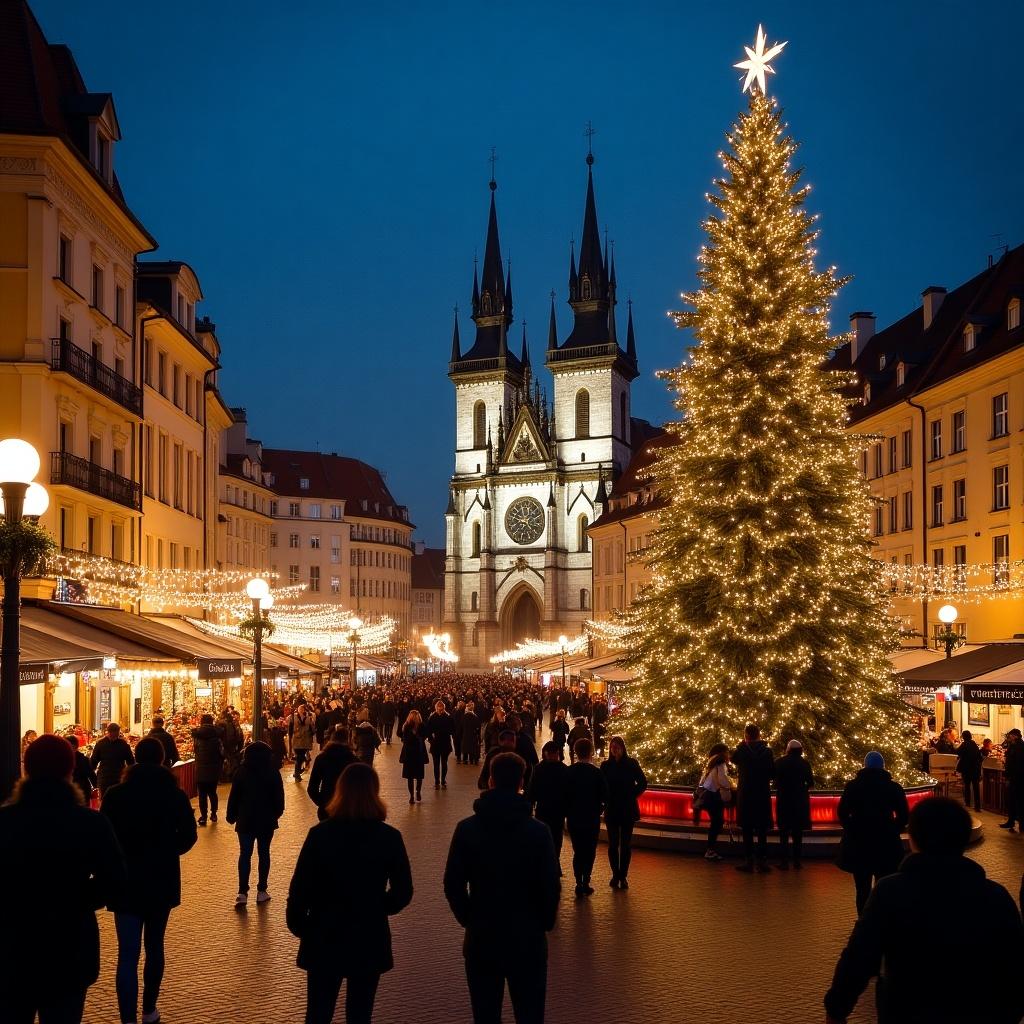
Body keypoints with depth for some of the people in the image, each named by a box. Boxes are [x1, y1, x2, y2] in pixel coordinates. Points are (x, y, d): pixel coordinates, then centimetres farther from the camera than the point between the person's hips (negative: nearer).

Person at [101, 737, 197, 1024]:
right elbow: (188, 837, -2)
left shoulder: (115, 794, -9)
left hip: (127, 881, -2)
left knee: (128, 953, -4)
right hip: (163, 881, 2)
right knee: (154, 945, 18)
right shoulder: (175, 795, -5)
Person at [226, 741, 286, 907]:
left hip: (245, 820, 0)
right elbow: (279, 798, 1)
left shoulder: (241, 773, -5)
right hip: (266, 820, 0)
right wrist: (276, 813, 16)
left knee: (245, 854, 1)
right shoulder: (273, 774, -5)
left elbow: (234, 796, -2)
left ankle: (243, 893, -8)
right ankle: (262, 891, 10)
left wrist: (232, 816, 8)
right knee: (264, 853, 9)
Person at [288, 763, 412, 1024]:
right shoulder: (389, 838, -10)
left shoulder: (320, 834, -13)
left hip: (324, 940, 0)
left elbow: (299, 888, -10)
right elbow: (403, 892, -3)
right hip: (370, 941, 0)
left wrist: (297, 924, 6)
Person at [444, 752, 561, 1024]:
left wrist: (469, 919, 11)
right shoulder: (538, 831, -10)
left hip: (481, 937, 1)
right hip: (528, 939, -1)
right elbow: (551, 885, -9)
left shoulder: (467, 828, -6)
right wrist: (544, 923, 7)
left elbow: (453, 884, -4)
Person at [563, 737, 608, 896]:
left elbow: (564, 794, -1)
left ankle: (579, 884, 9)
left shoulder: (568, 771, -5)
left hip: (573, 818, 2)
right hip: (592, 818, -2)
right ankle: (585, 884, 2)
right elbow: (604, 796, -8)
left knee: (578, 851, 12)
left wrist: (567, 812, 11)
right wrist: (600, 807, 10)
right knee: (590, 851, 8)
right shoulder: (596, 772, -12)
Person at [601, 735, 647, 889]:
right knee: (613, 844, 3)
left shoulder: (632, 763, -2)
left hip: (628, 810, -1)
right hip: (611, 810, 1)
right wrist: (606, 800, -6)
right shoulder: (606, 765, 0)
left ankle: (623, 876, 11)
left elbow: (643, 783, 3)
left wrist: (632, 795, -2)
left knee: (626, 844, 3)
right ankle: (615, 875, 12)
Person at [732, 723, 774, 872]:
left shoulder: (743, 750, -9)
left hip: (746, 795, -2)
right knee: (762, 830, 7)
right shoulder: (767, 751, -4)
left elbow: (733, 759, 13)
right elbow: (773, 772, 3)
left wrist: (742, 743, 10)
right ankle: (762, 860, 5)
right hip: (763, 795, 2)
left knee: (747, 830, 4)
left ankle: (748, 860, 2)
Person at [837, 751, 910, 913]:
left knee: (862, 889, 7)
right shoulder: (894, 787, -2)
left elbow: (842, 813, -4)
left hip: (858, 843, 1)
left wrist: (854, 830, 10)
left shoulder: (853, 786, -1)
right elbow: (903, 816, -2)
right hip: (886, 844, -1)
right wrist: (891, 831, 12)